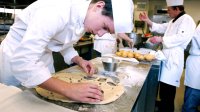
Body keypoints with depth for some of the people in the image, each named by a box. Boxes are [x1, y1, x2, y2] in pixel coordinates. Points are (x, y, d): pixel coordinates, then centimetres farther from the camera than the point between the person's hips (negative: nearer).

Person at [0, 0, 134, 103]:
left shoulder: (84, 15, -8)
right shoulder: (56, 11, -36)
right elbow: (23, 61, -40)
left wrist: (79, 60, -7)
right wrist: (69, 89, -42)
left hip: (42, 58, 7)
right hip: (15, 59, -6)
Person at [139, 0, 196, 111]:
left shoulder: (187, 20, -9)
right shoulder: (173, 21, 22)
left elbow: (181, 37, -22)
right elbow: (161, 28, 19)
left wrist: (161, 39, -24)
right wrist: (148, 20, 8)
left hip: (174, 57, -9)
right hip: (167, 56, 9)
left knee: (168, 87, -9)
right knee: (164, 84, 15)